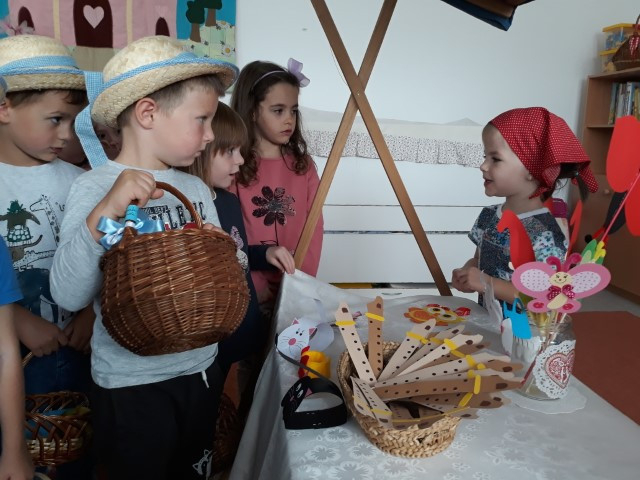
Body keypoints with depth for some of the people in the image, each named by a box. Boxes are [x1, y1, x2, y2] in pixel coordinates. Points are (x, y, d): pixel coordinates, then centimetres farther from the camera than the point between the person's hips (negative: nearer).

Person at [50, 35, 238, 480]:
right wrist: (104, 212, -35)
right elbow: (68, 295, -23)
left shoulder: (197, 188, 2)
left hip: (201, 369, 6)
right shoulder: (95, 187, -15)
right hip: (131, 386, -5)